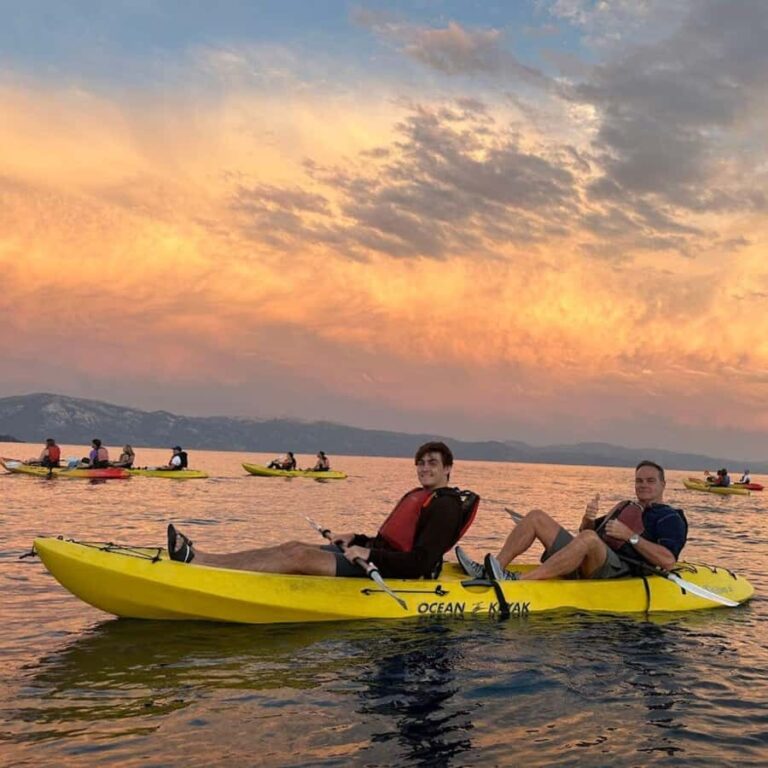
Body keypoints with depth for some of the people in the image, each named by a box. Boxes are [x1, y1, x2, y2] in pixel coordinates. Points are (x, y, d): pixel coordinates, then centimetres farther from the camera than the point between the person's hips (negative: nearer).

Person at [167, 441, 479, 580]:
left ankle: (198, 561, -23)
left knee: (299, 556, -19)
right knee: (293, 547, -4)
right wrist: (357, 540, 11)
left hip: (386, 571, -9)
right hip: (373, 560, 9)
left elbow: (421, 563, -22)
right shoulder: (417, 497, 21)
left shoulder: (444, 505, -11)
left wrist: (369, 554, -25)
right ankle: (199, 557, -11)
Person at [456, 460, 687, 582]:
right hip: (585, 566, 8)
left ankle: (519, 581, -48)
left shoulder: (670, 518, 8)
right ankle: (492, 570, -15)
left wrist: (631, 536, -13)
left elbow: (668, 561, -11)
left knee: (589, 539, -40)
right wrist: (589, 518, 4)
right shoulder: (625, 507, 32)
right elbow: (586, 531, 27)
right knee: (536, 517, 2)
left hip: (617, 571, -8)